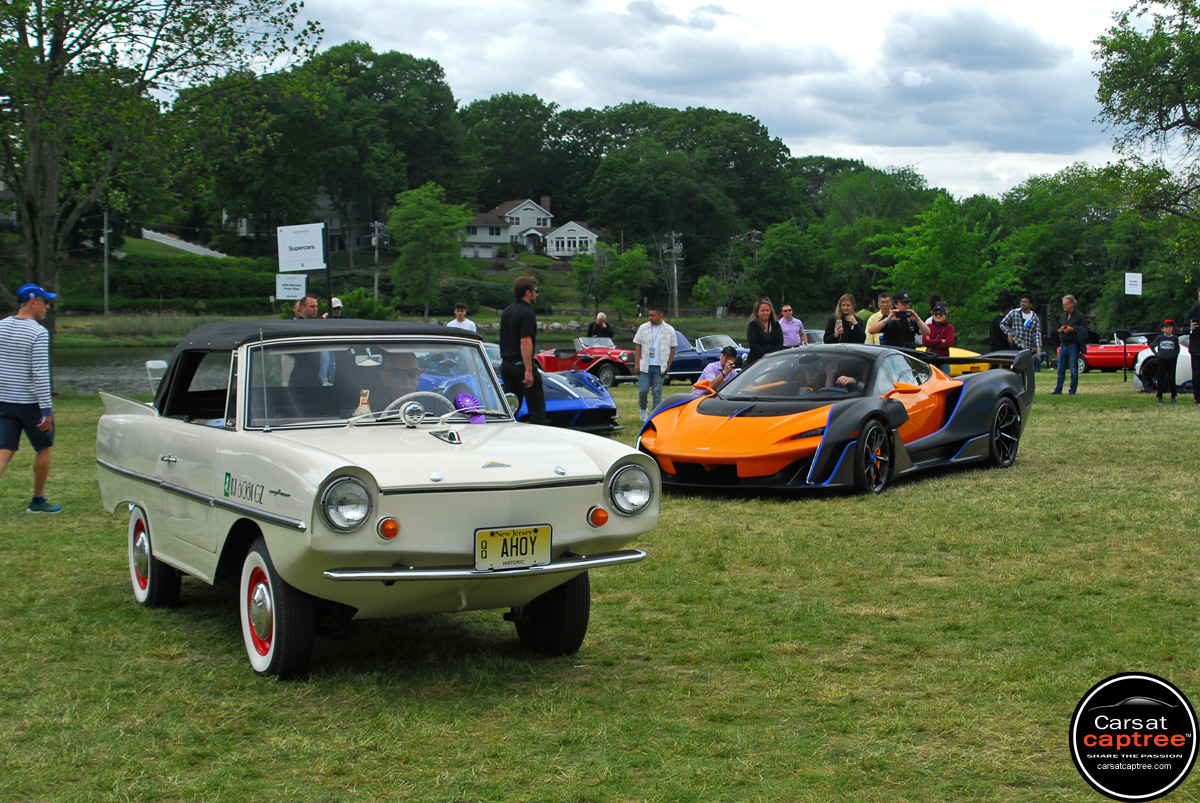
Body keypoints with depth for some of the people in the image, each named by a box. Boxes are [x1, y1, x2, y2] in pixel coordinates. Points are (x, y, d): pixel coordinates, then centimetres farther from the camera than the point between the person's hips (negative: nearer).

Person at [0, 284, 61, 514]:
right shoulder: (38, 333, -15)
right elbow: (40, 373, -19)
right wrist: (46, 410, -16)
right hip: (31, 402, -5)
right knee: (44, 449, 13)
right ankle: (37, 501, 21)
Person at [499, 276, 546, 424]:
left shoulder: (507, 311, 13)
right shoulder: (527, 313, -14)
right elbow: (525, 342, -22)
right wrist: (529, 371, -24)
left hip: (506, 365, 8)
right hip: (522, 364, -8)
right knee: (537, 406, -2)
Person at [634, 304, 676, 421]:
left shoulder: (669, 330, 3)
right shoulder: (643, 328, 5)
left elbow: (672, 349, 6)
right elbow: (638, 346, 7)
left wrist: (668, 366, -1)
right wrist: (637, 364, -2)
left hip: (659, 368, -1)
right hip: (645, 367, 1)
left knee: (657, 392, 0)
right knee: (643, 390, -1)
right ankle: (643, 410, 23)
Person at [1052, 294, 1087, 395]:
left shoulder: (1079, 316, -1)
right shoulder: (1062, 316, 18)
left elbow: (1084, 329, -8)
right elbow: (1058, 328, 25)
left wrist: (1072, 329, -16)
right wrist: (1060, 330, 3)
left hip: (1073, 346, -6)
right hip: (1063, 345, 6)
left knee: (1074, 370, -3)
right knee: (1061, 369, 5)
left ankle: (1073, 390, 3)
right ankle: (1058, 390, 8)